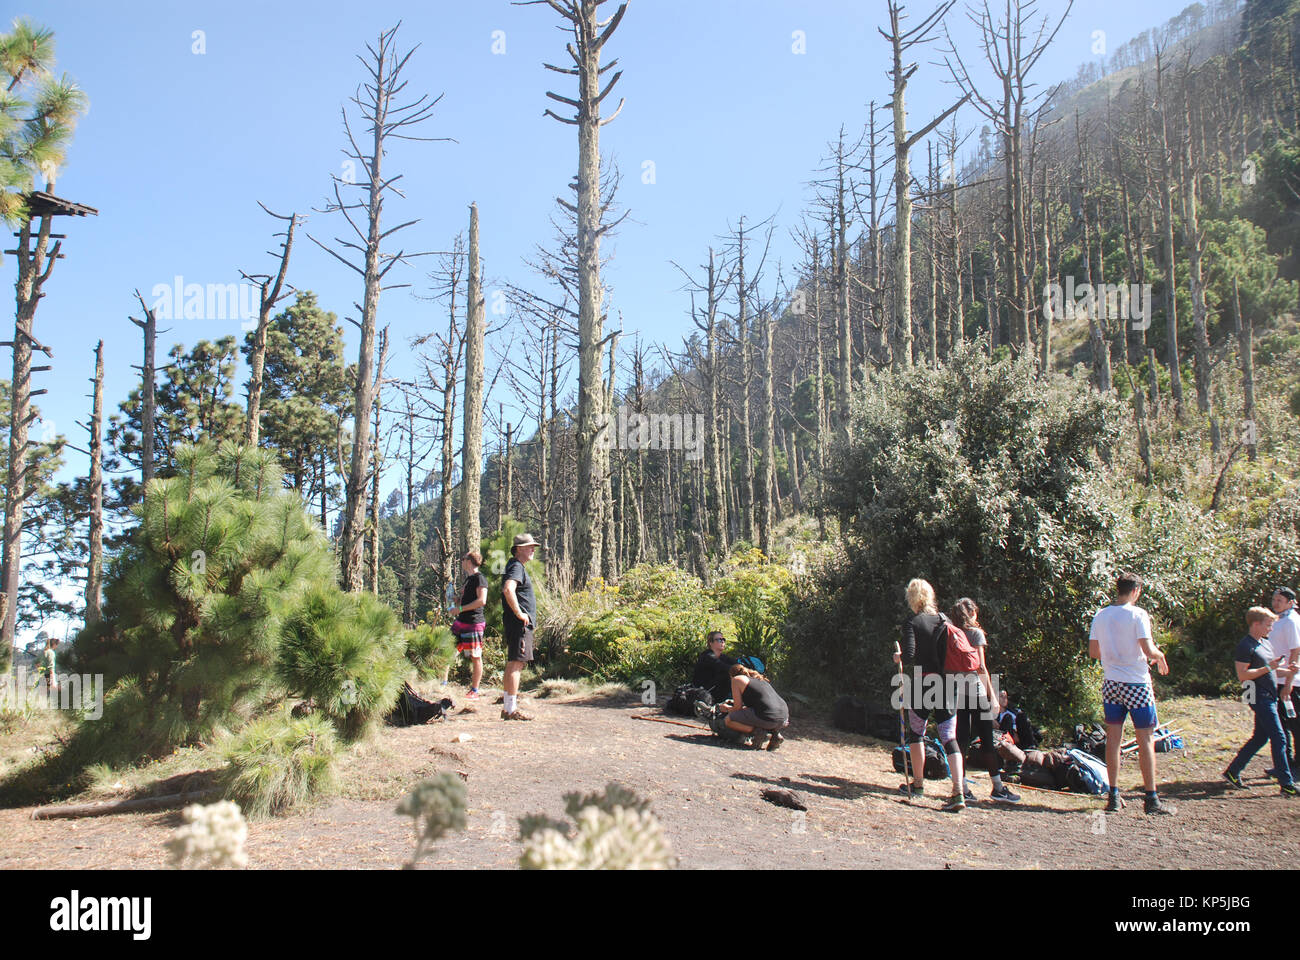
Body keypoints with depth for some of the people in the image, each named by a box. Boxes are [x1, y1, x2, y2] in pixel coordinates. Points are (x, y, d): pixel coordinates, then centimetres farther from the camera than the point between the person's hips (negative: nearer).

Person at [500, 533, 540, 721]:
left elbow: (507, 590, 34)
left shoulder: (517, 566, 20)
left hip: (521, 623, 11)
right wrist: (519, 613, -24)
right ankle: (511, 709, -11)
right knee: (515, 664, -11)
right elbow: (508, 589, -31)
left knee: (513, 664, 14)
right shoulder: (516, 567, -12)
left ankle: (507, 706, 20)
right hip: (519, 624, -11)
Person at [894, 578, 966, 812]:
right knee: (949, 737, 0)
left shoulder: (912, 622, -7)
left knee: (916, 732, 16)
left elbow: (909, 656, -15)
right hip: (945, 683, 4)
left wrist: (899, 657, 5)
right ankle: (959, 793, -10)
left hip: (921, 683, -4)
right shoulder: (944, 620, 7)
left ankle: (918, 783, 27)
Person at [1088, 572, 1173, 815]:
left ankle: (1113, 796, 12)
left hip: (1111, 683, 5)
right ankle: (1151, 799, 6)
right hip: (1136, 683, -5)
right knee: (1145, 740, 3)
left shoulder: (1101, 615, 5)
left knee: (1114, 738, 9)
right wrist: (1160, 656, 4)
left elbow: (1093, 652, 9)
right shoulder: (1137, 614, -11)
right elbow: (1148, 650, -17)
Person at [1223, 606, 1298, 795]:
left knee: (1260, 738, 13)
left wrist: (1287, 670, 6)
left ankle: (1232, 772, 20)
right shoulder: (1246, 646, -13)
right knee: (1279, 739, -9)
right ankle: (1287, 785, -5)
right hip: (1259, 698, -10)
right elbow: (1242, 675, -19)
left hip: (1269, 698, 10)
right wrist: (1269, 668, -22)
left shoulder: (1265, 642, 16)